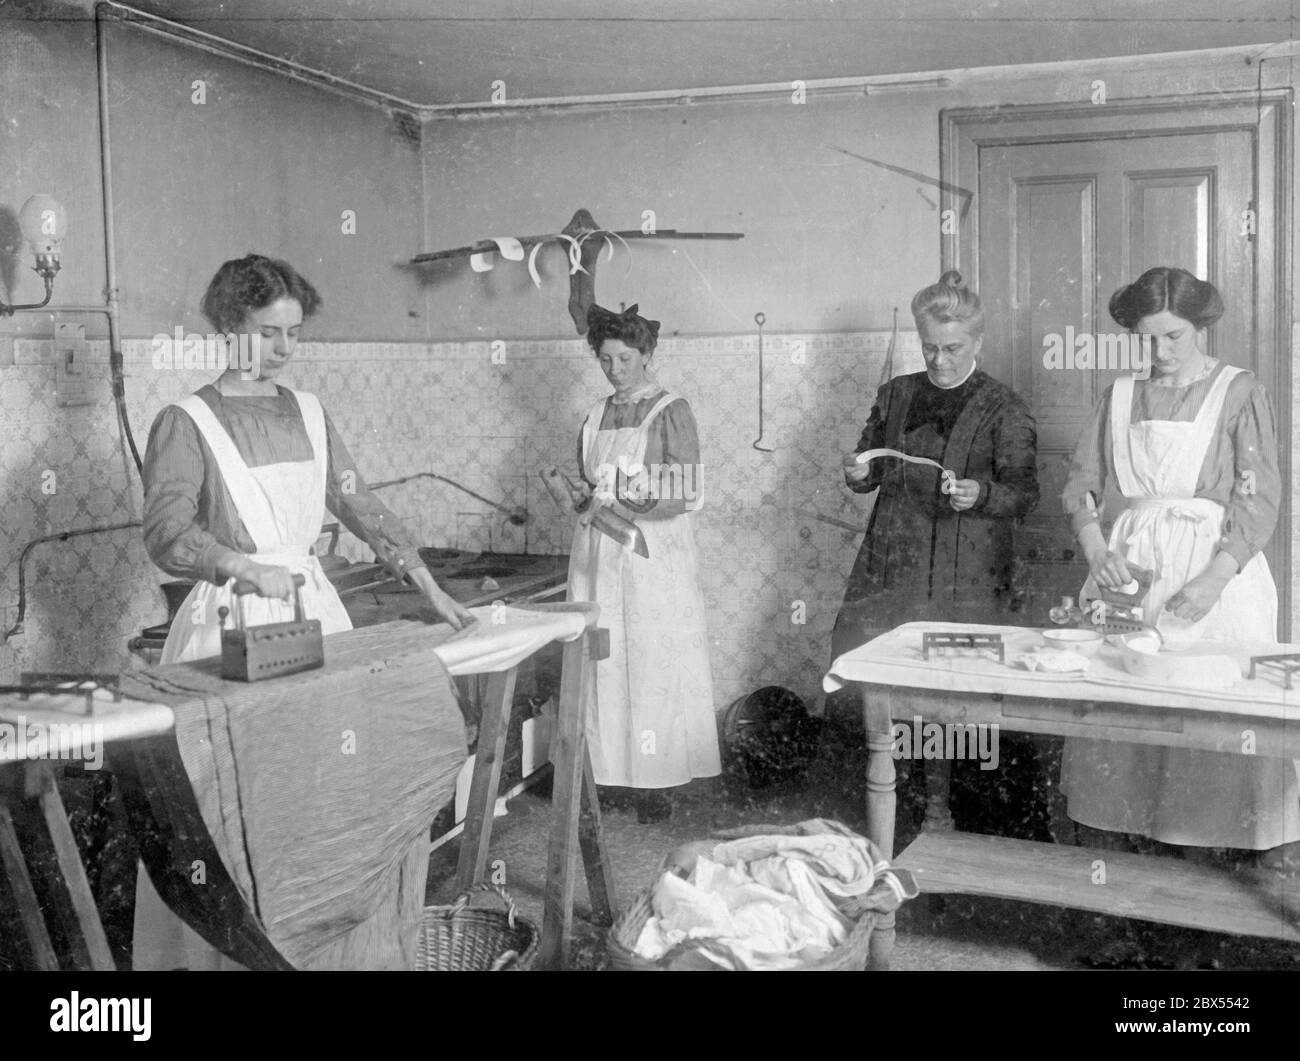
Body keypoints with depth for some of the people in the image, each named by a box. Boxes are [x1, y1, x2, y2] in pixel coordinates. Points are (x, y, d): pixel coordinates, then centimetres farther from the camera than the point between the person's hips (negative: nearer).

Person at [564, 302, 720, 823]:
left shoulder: (670, 411, -2)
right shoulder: (597, 414, 15)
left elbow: (687, 494, -9)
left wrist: (622, 501, -17)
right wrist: (582, 494, -2)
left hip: (652, 553, -5)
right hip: (598, 555, 5)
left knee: (653, 663, -3)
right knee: (600, 663, 2)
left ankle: (656, 781, 5)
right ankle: (604, 770, 10)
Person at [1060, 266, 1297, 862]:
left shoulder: (1238, 393, -1)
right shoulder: (1121, 396, 10)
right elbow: (1081, 482, 9)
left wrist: (1213, 578, -19)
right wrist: (1096, 551, -9)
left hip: (1217, 568, -3)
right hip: (1130, 565, 4)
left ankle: (1221, 843, 9)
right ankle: (1128, 830, 15)